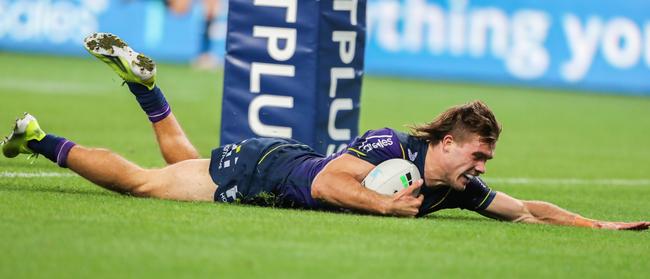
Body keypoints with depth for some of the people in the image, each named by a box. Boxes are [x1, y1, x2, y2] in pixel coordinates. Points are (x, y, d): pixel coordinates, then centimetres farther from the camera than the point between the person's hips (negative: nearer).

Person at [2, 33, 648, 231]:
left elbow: (526, 210, -8)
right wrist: (382, 204, -47)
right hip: (260, 167, -7)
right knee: (141, 182, 4)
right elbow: (325, 182, -38)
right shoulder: (390, 148, -34)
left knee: (182, 163, 31)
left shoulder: (456, 188, -13)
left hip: (289, 160, 7)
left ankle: (139, 80, 44)